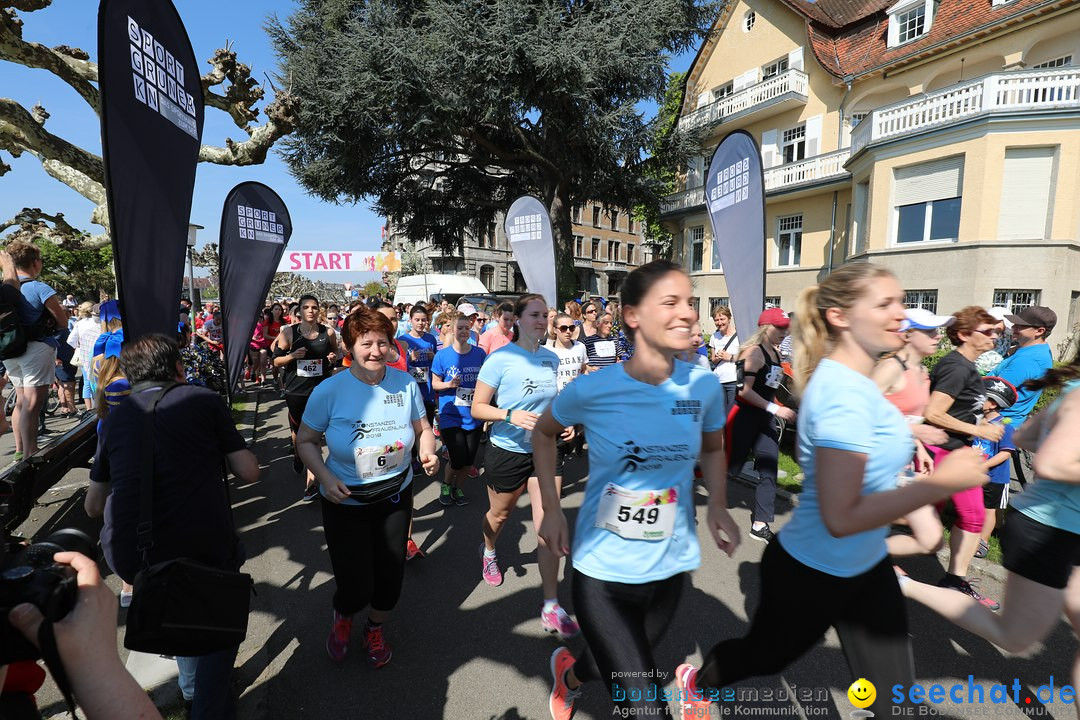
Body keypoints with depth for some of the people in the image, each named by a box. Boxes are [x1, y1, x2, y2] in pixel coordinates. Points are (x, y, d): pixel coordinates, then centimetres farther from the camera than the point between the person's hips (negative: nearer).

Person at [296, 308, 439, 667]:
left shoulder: (406, 384, -9)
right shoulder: (329, 391, -15)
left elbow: (422, 429, 3)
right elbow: (306, 440, -4)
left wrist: (428, 452, -17)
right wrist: (325, 476, -19)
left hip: (396, 496, 3)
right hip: (345, 502, -2)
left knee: (390, 577, 15)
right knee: (355, 586, 2)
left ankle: (375, 630, 50)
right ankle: (342, 618, 43)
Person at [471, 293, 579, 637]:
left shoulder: (551, 358, -1)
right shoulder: (501, 359, -17)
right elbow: (477, 408, -14)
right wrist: (510, 415, -30)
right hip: (507, 451, -3)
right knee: (500, 514, 22)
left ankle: (551, 609, 12)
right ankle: (488, 551, 58)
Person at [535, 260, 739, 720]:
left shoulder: (704, 387, -10)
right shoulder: (593, 389, -19)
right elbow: (543, 434, 0)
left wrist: (718, 503, -7)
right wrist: (551, 508, -6)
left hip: (671, 567, 4)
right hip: (603, 571, -4)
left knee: (623, 672, 29)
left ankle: (570, 674, 62)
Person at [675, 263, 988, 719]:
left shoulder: (852, 379, 0)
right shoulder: (845, 394, -30)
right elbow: (841, 518, -33)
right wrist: (941, 483, -28)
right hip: (812, 573, -8)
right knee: (766, 655, 20)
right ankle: (698, 681, 52)